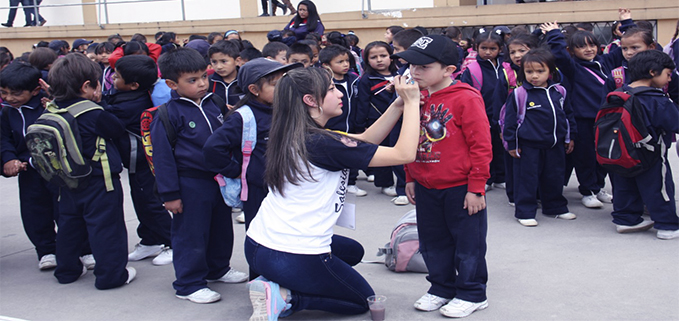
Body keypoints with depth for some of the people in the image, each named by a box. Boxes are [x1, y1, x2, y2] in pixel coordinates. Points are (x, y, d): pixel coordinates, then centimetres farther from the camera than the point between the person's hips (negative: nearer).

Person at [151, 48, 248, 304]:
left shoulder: (211, 104, 6)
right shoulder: (168, 114, -14)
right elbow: (162, 155, -14)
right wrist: (170, 193, -14)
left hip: (218, 179, 7)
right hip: (190, 184, -7)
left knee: (221, 228, 19)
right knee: (190, 234, 3)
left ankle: (218, 269, 39)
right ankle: (189, 283, 15)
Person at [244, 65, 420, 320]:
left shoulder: (290, 137, 7)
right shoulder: (323, 143, -19)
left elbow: (365, 141, 13)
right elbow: (404, 154, -18)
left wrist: (399, 104, 6)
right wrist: (411, 102, -7)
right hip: (296, 259, -8)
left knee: (353, 251, 32)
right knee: (364, 300, 18)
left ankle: (274, 284, 11)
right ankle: (285, 297, -3)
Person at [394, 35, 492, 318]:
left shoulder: (466, 98, -15)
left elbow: (481, 145, -14)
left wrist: (476, 187, -15)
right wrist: (410, 179, 14)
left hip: (460, 188, -7)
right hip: (426, 189, 7)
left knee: (467, 242, 7)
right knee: (433, 242, 17)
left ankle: (471, 293, 22)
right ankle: (442, 287, 33)